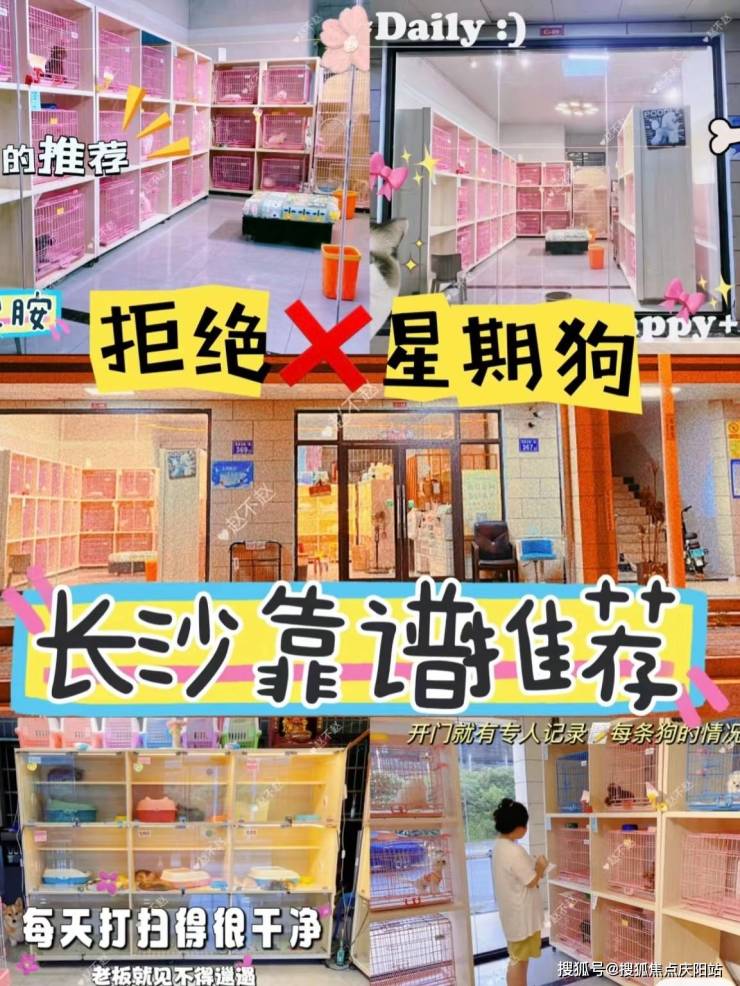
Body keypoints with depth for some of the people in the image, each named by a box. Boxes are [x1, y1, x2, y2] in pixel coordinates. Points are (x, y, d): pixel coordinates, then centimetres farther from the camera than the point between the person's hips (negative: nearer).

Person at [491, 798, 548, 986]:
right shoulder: (514, 851, -27)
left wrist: (534, 867, 7)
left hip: (514, 911, 9)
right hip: (521, 913, -9)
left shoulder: (499, 846, 3)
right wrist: (540, 867, -3)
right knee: (518, 960, 2)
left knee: (520, 957, 21)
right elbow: (532, 881, -19)